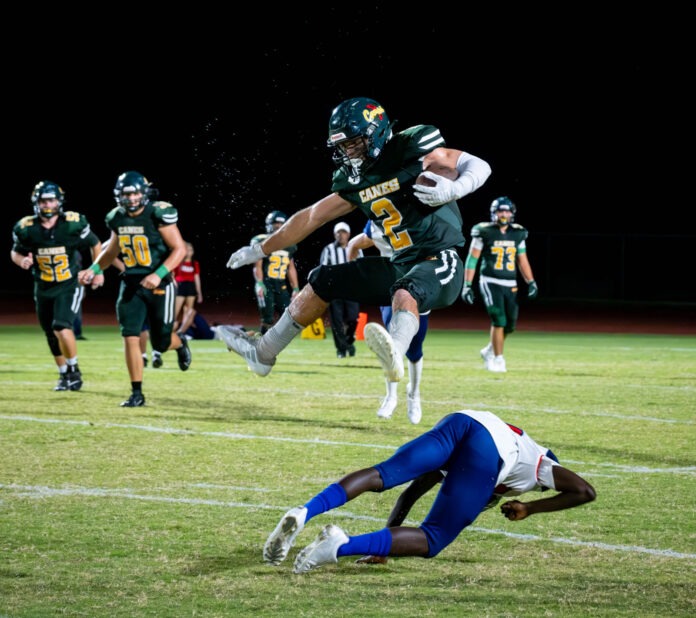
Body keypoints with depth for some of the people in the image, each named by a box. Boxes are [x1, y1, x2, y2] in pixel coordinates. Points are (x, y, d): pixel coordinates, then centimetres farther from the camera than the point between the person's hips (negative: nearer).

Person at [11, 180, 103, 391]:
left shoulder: (74, 223, -14)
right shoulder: (26, 228, -9)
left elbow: (95, 244, 2)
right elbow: (15, 252, 7)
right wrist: (22, 260, -15)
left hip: (70, 286, -3)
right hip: (43, 288, 3)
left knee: (62, 327, -21)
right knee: (52, 335, 13)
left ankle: (74, 370, -1)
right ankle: (64, 375, 33)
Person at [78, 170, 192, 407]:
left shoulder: (158, 215, -15)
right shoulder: (117, 218, 3)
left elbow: (179, 249, -15)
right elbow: (111, 252, 19)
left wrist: (158, 275, -26)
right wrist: (93, 269, 3)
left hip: (159, 285, -4)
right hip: (131, 285, 4)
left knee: (160, 343, 4)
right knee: (131, 338, -9)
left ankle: (180, 344, 42)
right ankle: (137, 393, -1)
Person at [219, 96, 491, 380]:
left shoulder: (412, 150, -12)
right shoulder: (355, 181, 9)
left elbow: (479, 166, -13)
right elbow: (311, 217, 19)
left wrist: (453, 188, -34)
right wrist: (260, 250, 24)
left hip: (439, 264, -8)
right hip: (400, 265, 8)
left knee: (404, 293, -39)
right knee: (322, 281, 12)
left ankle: (393, 355, -70)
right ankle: (262, 353, 23)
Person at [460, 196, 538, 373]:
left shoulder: (518, 234, 8)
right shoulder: (484, 232, -5)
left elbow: (522, 261, 15)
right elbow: (472, 259, -3)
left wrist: (531, 282, 6)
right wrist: (467, 285, -7)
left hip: (510, 285, 5)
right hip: (490, 283, -5)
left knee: (510, 324, 5)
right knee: (499, 320, -14)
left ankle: (489, 351, 28)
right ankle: (498, 359, -2)